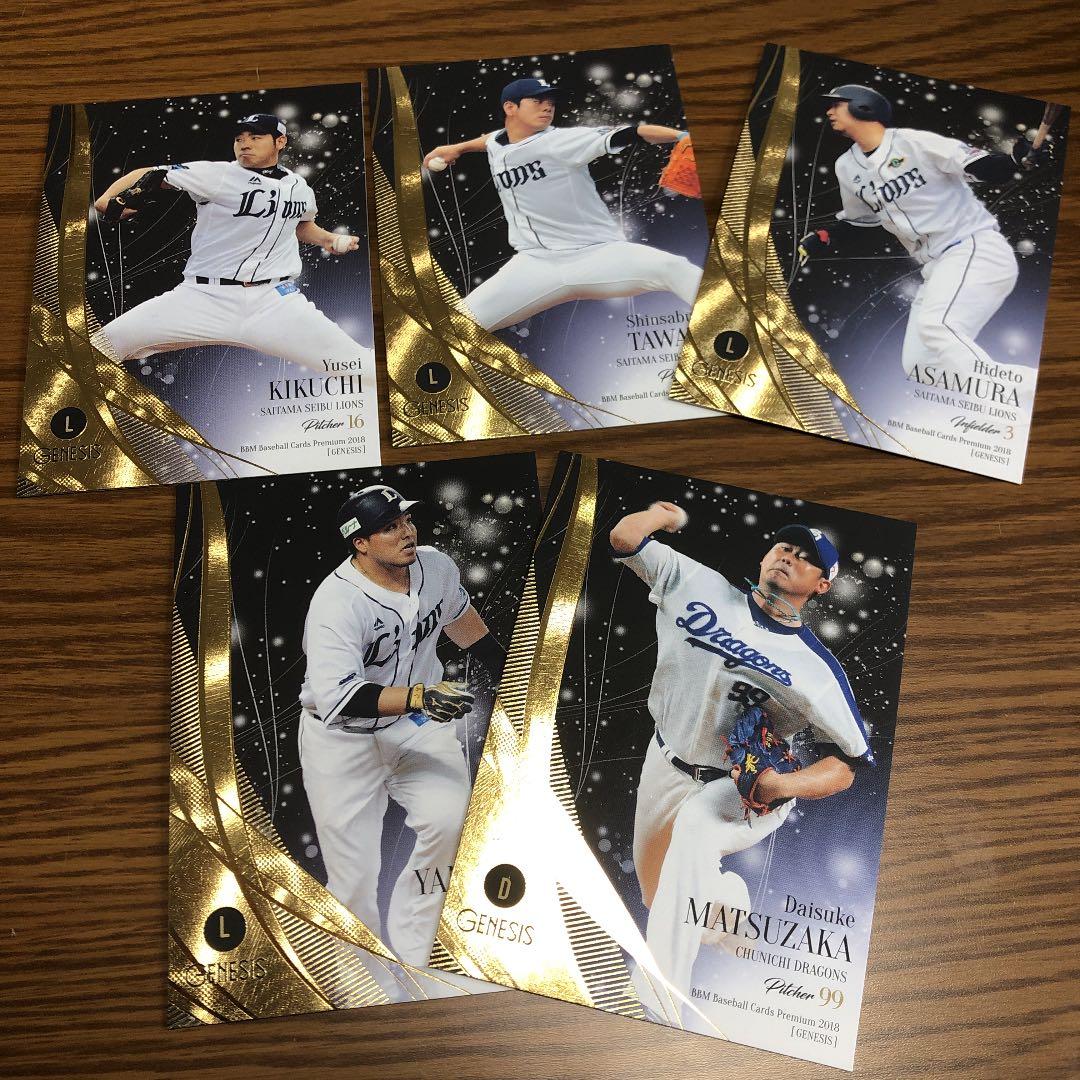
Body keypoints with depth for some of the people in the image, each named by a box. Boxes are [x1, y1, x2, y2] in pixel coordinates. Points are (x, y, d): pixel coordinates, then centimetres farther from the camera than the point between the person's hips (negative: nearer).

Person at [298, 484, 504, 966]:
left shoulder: (436, 567, -7)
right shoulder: (336, 601, -25)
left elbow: (458, 615, 16)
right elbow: (334, 694, -36)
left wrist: (505, 666, 25)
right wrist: (417, 697, -46)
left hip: (417, 726, 4)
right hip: (343, 736, -4)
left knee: (449, 820, -20)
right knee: (354, 881, -1)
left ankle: (409, 954, 2)